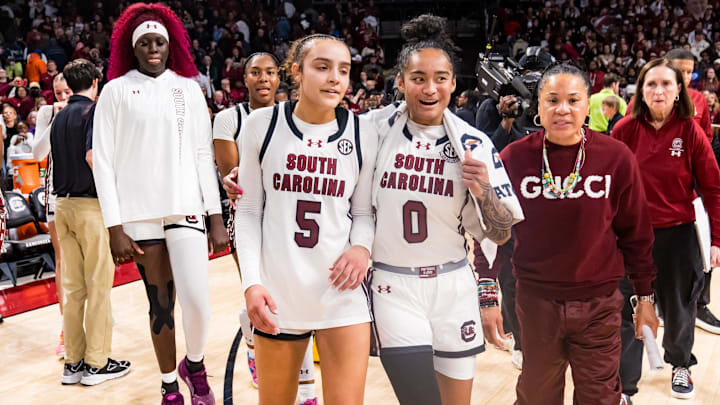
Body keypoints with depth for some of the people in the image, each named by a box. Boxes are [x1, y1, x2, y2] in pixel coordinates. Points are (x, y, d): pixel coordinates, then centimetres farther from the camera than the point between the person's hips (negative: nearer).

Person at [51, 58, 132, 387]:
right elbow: (92, 156, -21)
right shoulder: (95, 110, -9)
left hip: (63, 203, 8)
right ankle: (96, 363, 6)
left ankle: (73, 361, 18)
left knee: (72, 286, 11)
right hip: (91, 203, -8)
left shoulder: (60, 116, 14)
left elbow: (57, 160, 16)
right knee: (98, 286, 0)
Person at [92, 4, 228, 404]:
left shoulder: (188, 88, 8)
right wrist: (115, 228, -6)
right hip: (140, 213, 0)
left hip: (186, 206, 1)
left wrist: (217, 217, 2)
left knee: (197, 299, -11)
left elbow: (204, 155, 8)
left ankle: (195, 365, 19)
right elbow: (104, 161, 0)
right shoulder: (116, 90, 3)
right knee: (160, 303, 6)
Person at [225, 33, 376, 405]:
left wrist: (361, 247, -14)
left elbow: (363, 212, 7)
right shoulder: (262, 125, -2)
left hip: (342, 292, 0)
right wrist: (252, 282, -8)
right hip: (277, 294, 0)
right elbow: (249, 211, 2)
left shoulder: (361, 135, -1)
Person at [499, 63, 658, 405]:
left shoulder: (617, 157, -6)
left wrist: (645, 297, 6)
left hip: (600, 303, 0)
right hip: (535, 302, 0)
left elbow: (636, 232, 2)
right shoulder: (513, 158, -6)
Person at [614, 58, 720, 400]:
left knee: (678, 308, 18)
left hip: (678, 235, 0)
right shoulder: (625, 130, -7)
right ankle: (623, 385, 17)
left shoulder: (691, 132, -8)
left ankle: (681, 364, 46)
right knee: (626, 311, 2)